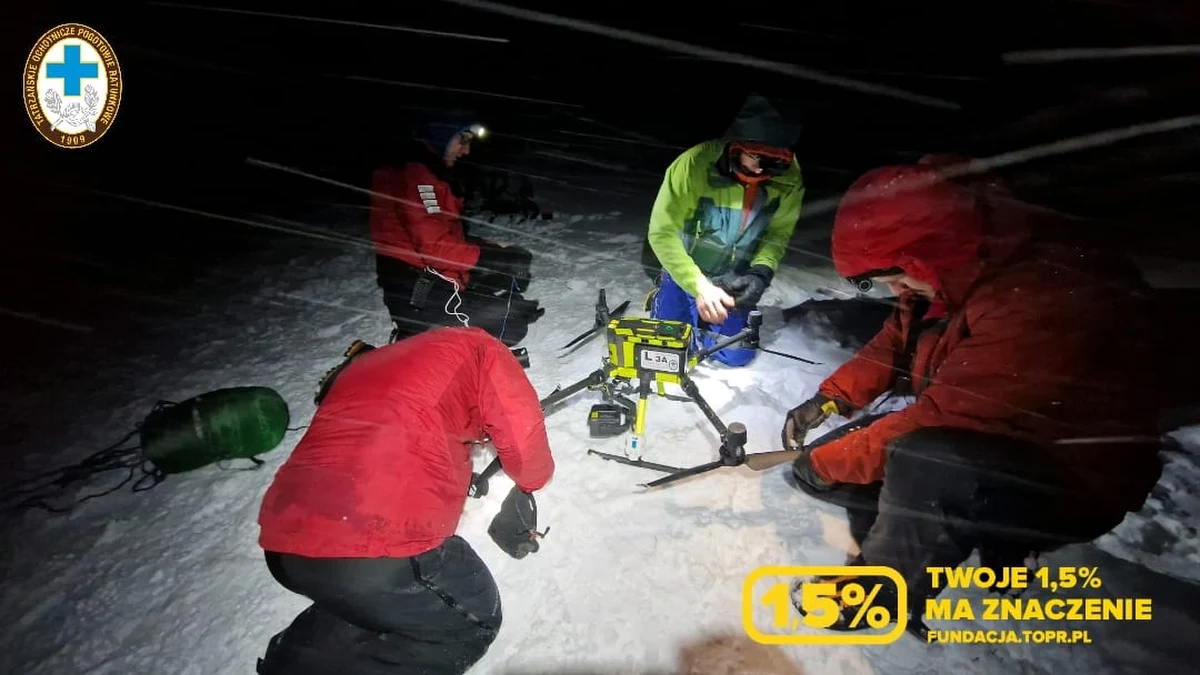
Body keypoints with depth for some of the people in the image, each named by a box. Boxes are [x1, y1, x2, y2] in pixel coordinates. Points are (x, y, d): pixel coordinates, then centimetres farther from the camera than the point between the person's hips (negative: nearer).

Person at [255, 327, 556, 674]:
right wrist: (530, 480, 24)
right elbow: (524, 439, 2)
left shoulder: (365, 364, 29)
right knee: (474, 621, 18)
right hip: (377, 548, -8)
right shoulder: (476, 349, 8)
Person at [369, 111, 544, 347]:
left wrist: (489, 247, 4)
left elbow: (451, 237, 19)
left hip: (435, 286, 10)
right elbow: (435, 247, -22)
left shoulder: (433, 175, 19)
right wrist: (493, 257, -18)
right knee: (511, 320, -14)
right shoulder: (415, 175, -13)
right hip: (420, 297, -10)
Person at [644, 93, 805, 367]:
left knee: (736, 354, 5)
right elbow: (661, 233, -27)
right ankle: (661, 300, 33)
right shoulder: (694, 164, -33)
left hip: (736, 280, 3)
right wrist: (699, 286, -34)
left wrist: (761, 272, -25)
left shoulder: (789, 177, -21)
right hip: (686, 272, -2)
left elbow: (779, 231, -6)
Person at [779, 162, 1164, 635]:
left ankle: (882, 589, -11)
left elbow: (948, 415, -33)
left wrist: (830, 459, -23)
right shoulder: (951, 278, -6)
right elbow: (895, 344, 8)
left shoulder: (1041, 302, -32)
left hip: (1071, 483, -8)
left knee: (920, 463, -37)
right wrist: (832, 398, -6)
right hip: (989, 444, 8)